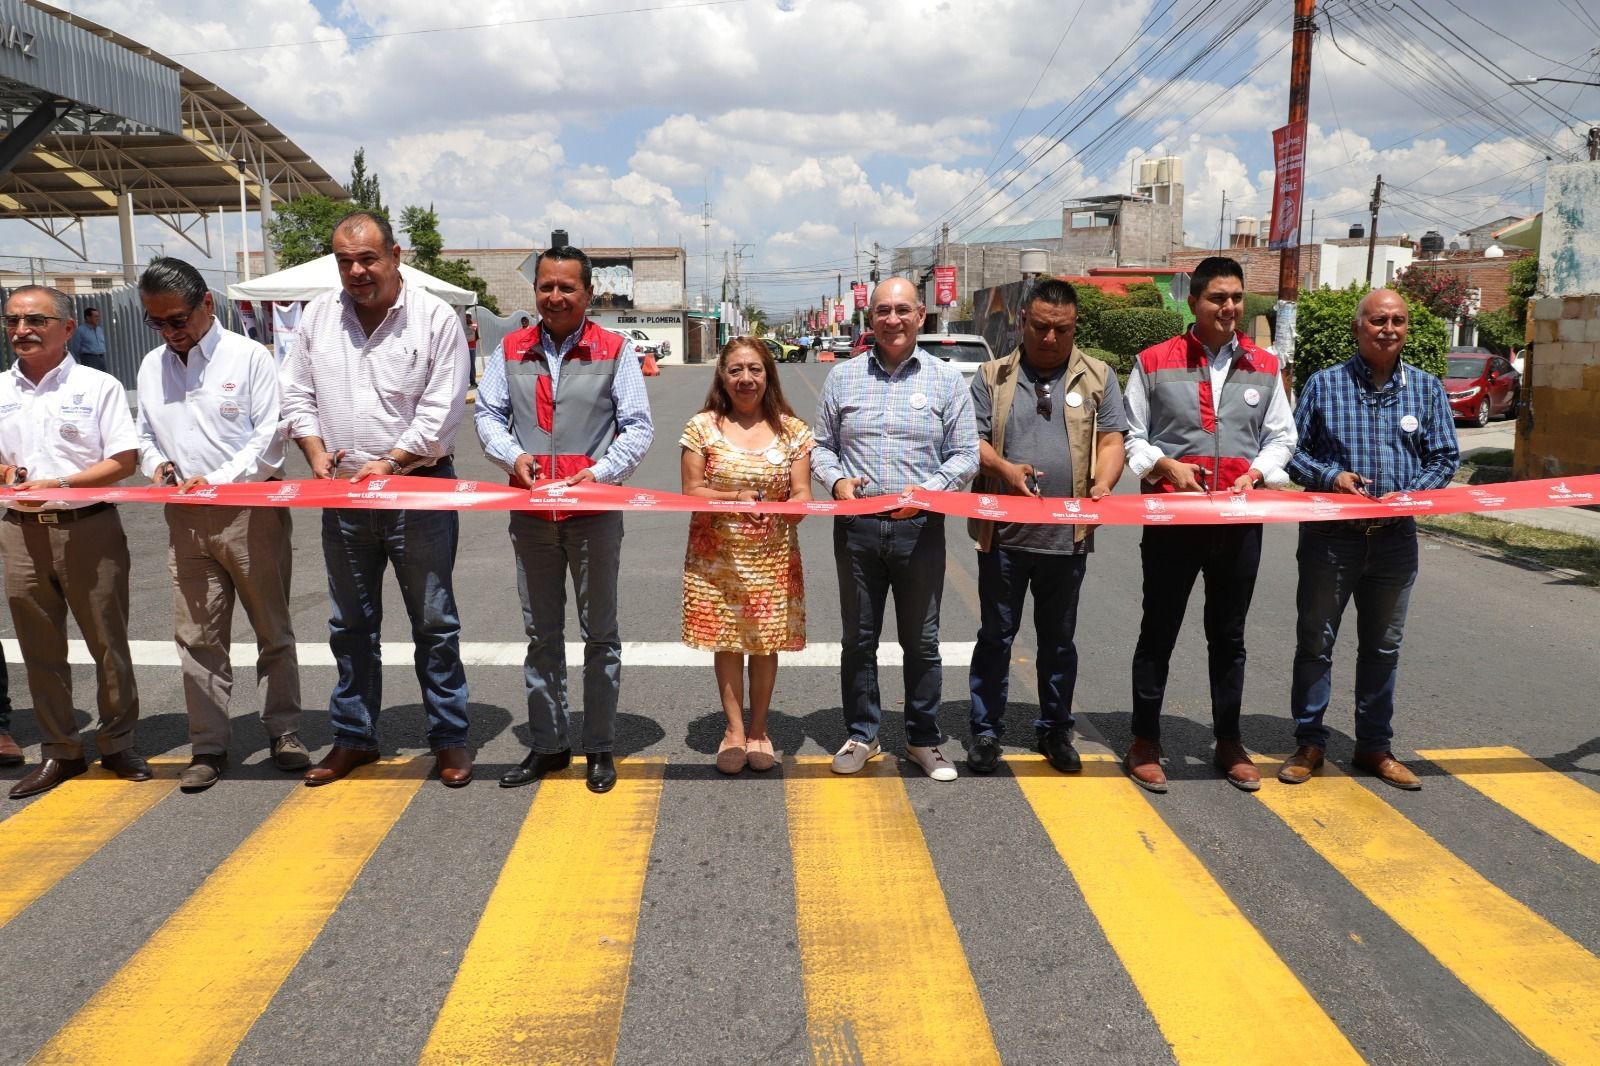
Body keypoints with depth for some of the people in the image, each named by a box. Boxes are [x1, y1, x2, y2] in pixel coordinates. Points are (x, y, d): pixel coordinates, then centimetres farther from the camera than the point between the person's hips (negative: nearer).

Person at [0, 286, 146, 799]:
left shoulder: (98, 386, -2)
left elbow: (124, 460, -7)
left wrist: (58, 485, -17)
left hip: (89, 528, -4)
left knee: (108, 642, 3)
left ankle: (117, 743, 17)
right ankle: (59, 751, 21)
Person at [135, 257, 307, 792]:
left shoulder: (248, 356, -4)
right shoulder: (152, 366, 12)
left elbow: (270, 436, -9)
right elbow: (145, 433, 20)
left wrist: (218, 480, -17)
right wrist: (156, 463, -2)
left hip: (252, 513, -4)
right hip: (186, 521, 4)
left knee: (273, 630, 7)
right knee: (198, 637, 6)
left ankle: (283, 731, 21)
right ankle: (208, 747, 17)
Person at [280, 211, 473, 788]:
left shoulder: (435, 318, -8)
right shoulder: (316, 316, 6)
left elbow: (442, 408, -11)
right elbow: (297, 393, 11)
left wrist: (390, 463, -15)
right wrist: (316, 453, -4)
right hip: (342, 494, 5)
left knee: (434, 621, 4)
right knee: (351, 623, 14)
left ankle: (449, 738, 16)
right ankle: (353, 736, 27)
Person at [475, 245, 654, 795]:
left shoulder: (614, 351, 0)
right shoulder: (511, 350, 9)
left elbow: (638, 428, -2)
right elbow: (488, 413, 11)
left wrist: (600, 471, -16)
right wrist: (512, 455, -9)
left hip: (594, 512, -3)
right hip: (531, 513, 3)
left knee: (599, 633, 6)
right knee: (540, 634, 12)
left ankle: (600, 749, 17)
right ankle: (548, 745, 24)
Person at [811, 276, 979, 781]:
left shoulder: (946, 379, 4)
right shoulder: (843, 377, 7)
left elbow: (965, 454, 2)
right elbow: (822, 446, 11)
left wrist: (927, 489, -14)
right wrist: (836, 479, -9)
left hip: (920, 526, -1)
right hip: (857, 525, 1)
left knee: (921, 641, 9)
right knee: (858, 638, 11)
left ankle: (923, 740, 23)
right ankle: (861, 735, 25)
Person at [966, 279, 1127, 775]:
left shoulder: (1097, 377, 7)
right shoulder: (992, 376, 6)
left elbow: (1111, 441, 2)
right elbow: (972, 438, 2)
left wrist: (1103, 484, -18)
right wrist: (1004, 468, -18)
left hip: (1068, 534, 1)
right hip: (1003, 532, -1)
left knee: (1059, 638, 13)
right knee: (995, 636, 7)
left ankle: (1055, 731, 26)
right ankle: (986, 732, 18)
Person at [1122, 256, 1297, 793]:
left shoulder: (1264, 366, 9)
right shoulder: (1155, 362, 1)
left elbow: (1281, 436, 12)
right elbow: (1131, 436, 3)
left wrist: (1256, 472, -6)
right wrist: (1164, 464, -14)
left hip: (1240, 519, 3)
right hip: (1171, 517, -2)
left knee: (1228, 636, 13)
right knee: (1159, 632, 6)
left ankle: (1229, 744, 27)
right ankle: (1144, 743, 18)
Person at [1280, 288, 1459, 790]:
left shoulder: (1427, 389, 6)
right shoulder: (1324, 384, 1)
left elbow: (1446, 458, 6)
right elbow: (1293, 449, 2)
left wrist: (1409, 493, -11)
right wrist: (1329, 475, -16)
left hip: (1395, 537, 2)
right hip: (1330, 535, -2)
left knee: (1383, 645, 12)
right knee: (1315, 640, 5)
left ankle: (1375, 746, 25)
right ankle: (1309, 742, 18)